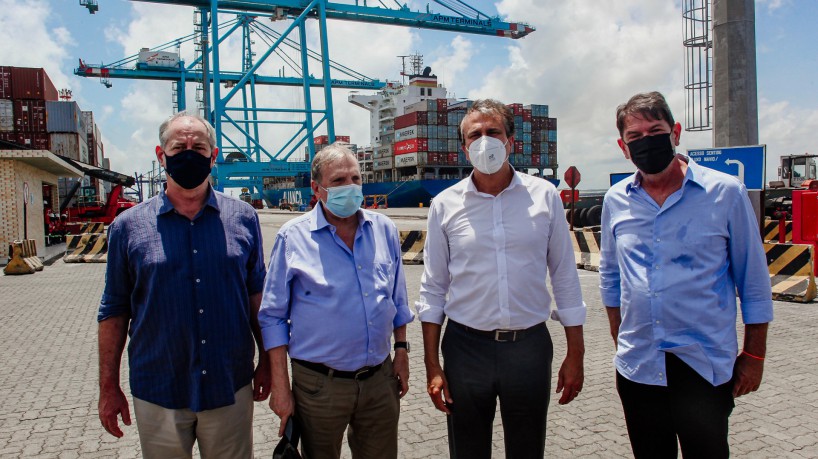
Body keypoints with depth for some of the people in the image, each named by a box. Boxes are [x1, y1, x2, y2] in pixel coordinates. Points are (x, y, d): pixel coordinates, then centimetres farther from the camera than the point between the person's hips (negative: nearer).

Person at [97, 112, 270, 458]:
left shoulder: (243, 218, -1)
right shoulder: (129, 226, -3)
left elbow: (257, 295, 6)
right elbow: (115, 311, 2)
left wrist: (266, 362, 6)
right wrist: (108, 387, 3)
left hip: (231, 387, 1)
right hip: (158, 395, 0)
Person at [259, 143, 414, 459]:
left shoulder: (384, 229, 3)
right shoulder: (293, 237, -8)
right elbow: (273, 316, -5)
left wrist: (401, 350, 10)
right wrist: (280, 386, -7)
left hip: (380, 380, 3)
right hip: (319, 384, -3)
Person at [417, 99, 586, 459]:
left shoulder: (544, 196, -1)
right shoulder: (445, 205, -1)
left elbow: (565, 278, 4)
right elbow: (433, 290, 3)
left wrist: (575, 355, 3)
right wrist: (432, 365, 0)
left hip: (530, 347, 0)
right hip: (466, 347, 0)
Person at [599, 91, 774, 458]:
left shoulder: (725, 193, -6)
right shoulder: (616, 200, 3)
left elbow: (753, 280, 0)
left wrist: (753, 355, 1)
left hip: (705, 368, -3)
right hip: (636, 365, 3)